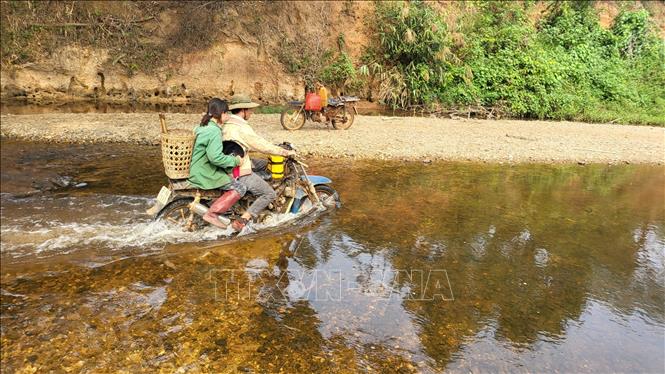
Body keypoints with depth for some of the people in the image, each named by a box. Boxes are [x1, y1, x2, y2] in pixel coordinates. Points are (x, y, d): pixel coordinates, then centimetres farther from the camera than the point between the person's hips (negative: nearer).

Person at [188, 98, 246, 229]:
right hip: (205, 173, -10)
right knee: (240, 188, -12)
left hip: (198, 169, 10)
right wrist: (235, 161, -20)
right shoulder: (214, 131, -22)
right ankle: (212, 214, -13)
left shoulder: (203, 126, 9)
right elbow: (215, 157, -33)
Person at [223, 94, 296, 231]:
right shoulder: (242, 128, -20)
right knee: (270, 194, -4)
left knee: (265, 163, 22)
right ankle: (242, 220, -9)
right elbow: (263, 146, -19)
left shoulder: (227, 125, 10)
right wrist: (286, 152, -9)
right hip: (240, 172, -10)